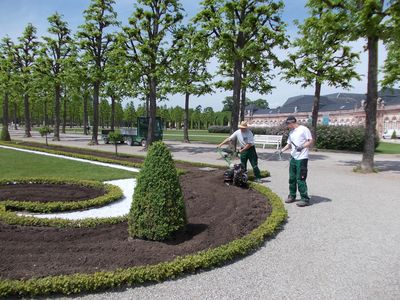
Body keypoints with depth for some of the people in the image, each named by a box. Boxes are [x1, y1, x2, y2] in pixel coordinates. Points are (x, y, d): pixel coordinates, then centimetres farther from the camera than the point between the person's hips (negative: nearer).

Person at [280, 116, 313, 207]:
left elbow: (311, 141, -11)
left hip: (302, 158, -8)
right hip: (293, 158, 8)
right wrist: (282, 150, 8)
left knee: (300, 179, -7)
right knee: (292, 178, 14)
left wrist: (302, 147, -25)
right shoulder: (291, 132, 15)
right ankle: (292, 196, 27)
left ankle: (305, 199, 3)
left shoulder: (304, 129, -8)